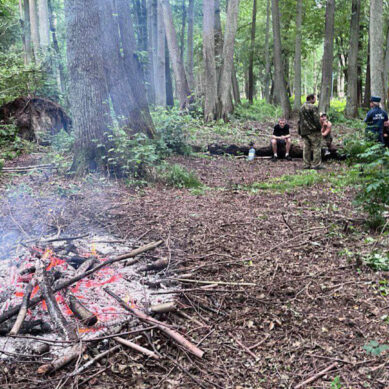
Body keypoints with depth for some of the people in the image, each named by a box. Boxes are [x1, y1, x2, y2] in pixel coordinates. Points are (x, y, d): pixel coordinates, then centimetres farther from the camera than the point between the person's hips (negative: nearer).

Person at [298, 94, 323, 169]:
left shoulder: (301, 108, 14)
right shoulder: (313, 107, -12)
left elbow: (299, 120, 18)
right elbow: (316, 120, -16)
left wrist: (300, 132, 20)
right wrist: (319, 128, -7)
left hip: (304, 131, 8)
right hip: (313, 131, -8)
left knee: (306, 148, 9)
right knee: (316, 147, -2)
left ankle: (306, 164, 10)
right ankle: (316, 164, -3)